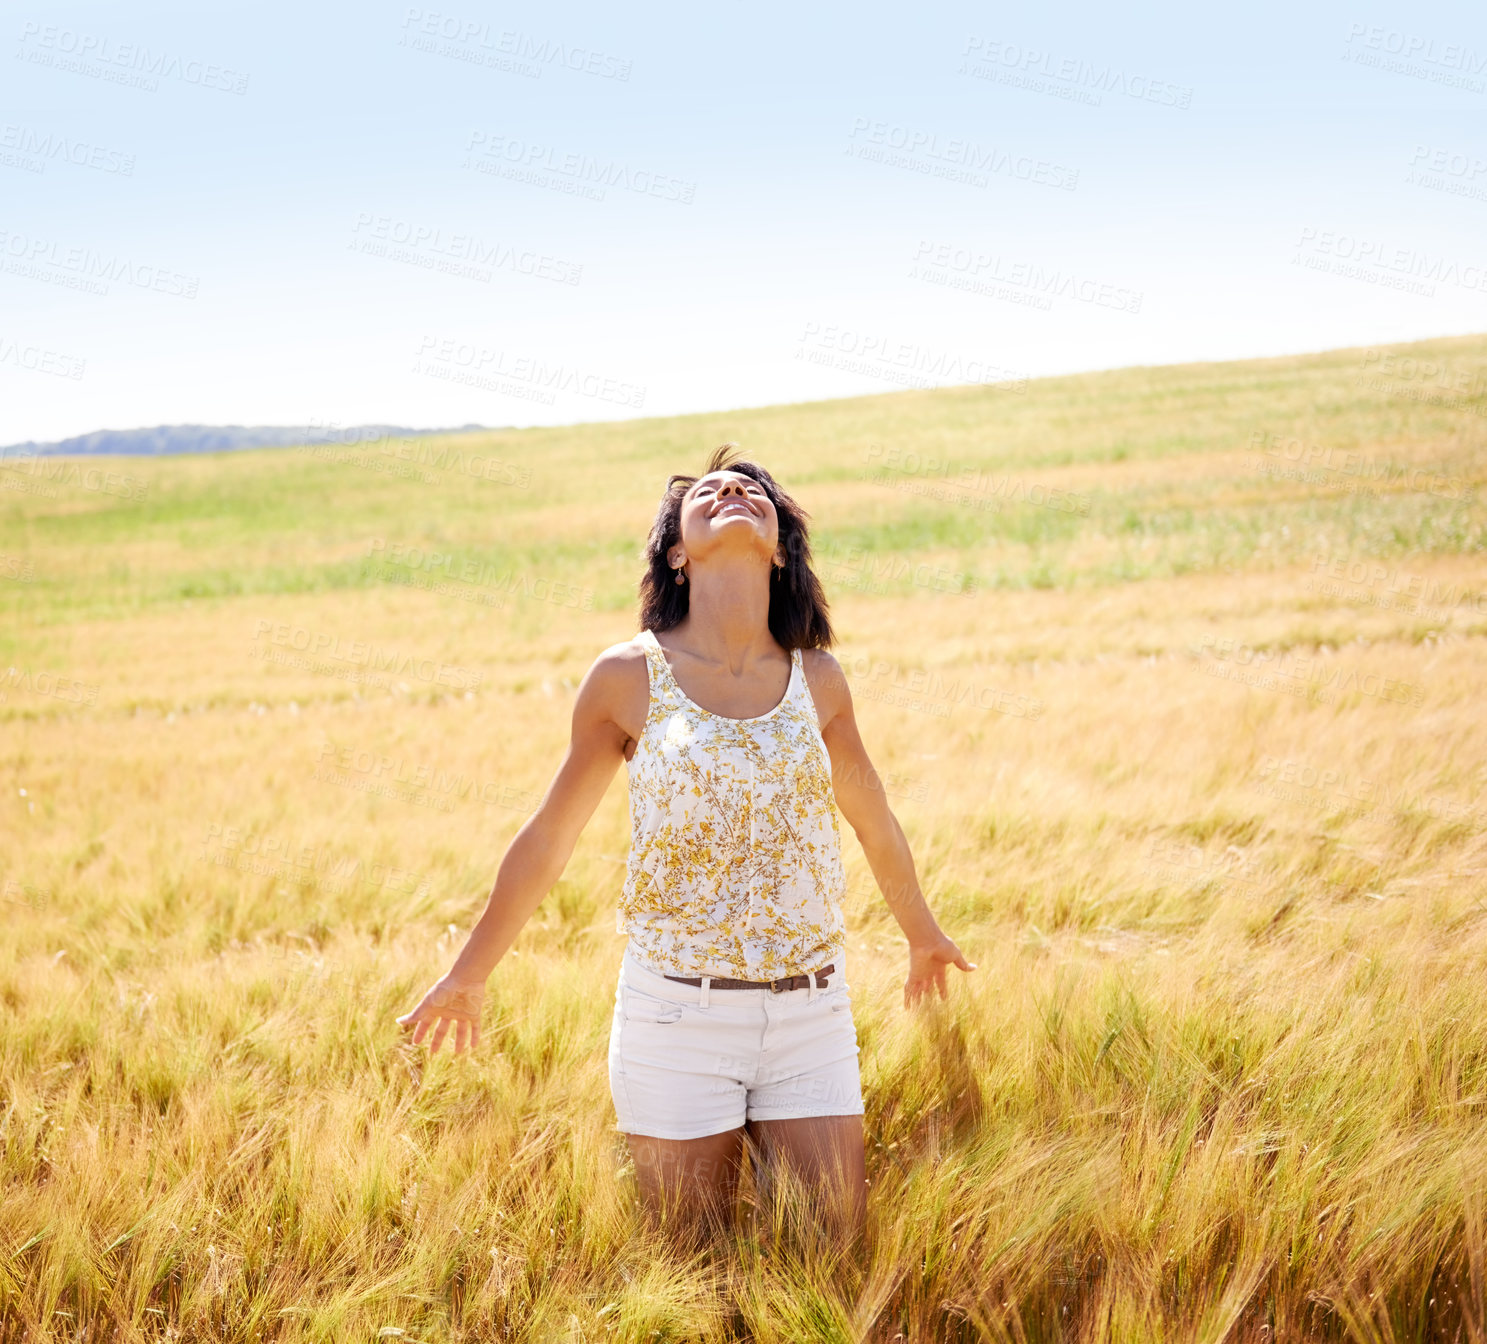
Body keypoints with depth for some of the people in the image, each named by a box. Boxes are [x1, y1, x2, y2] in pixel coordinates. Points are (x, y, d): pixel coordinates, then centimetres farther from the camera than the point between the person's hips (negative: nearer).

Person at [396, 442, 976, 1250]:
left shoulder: (817, 681, 2)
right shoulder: (628, 677, -4)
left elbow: (873, 820, 19)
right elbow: (550, 835, 6)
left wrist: (922, 935, 32)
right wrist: (470, 974, 14)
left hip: (809, 1010, 2)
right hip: (676, 1012, -2)